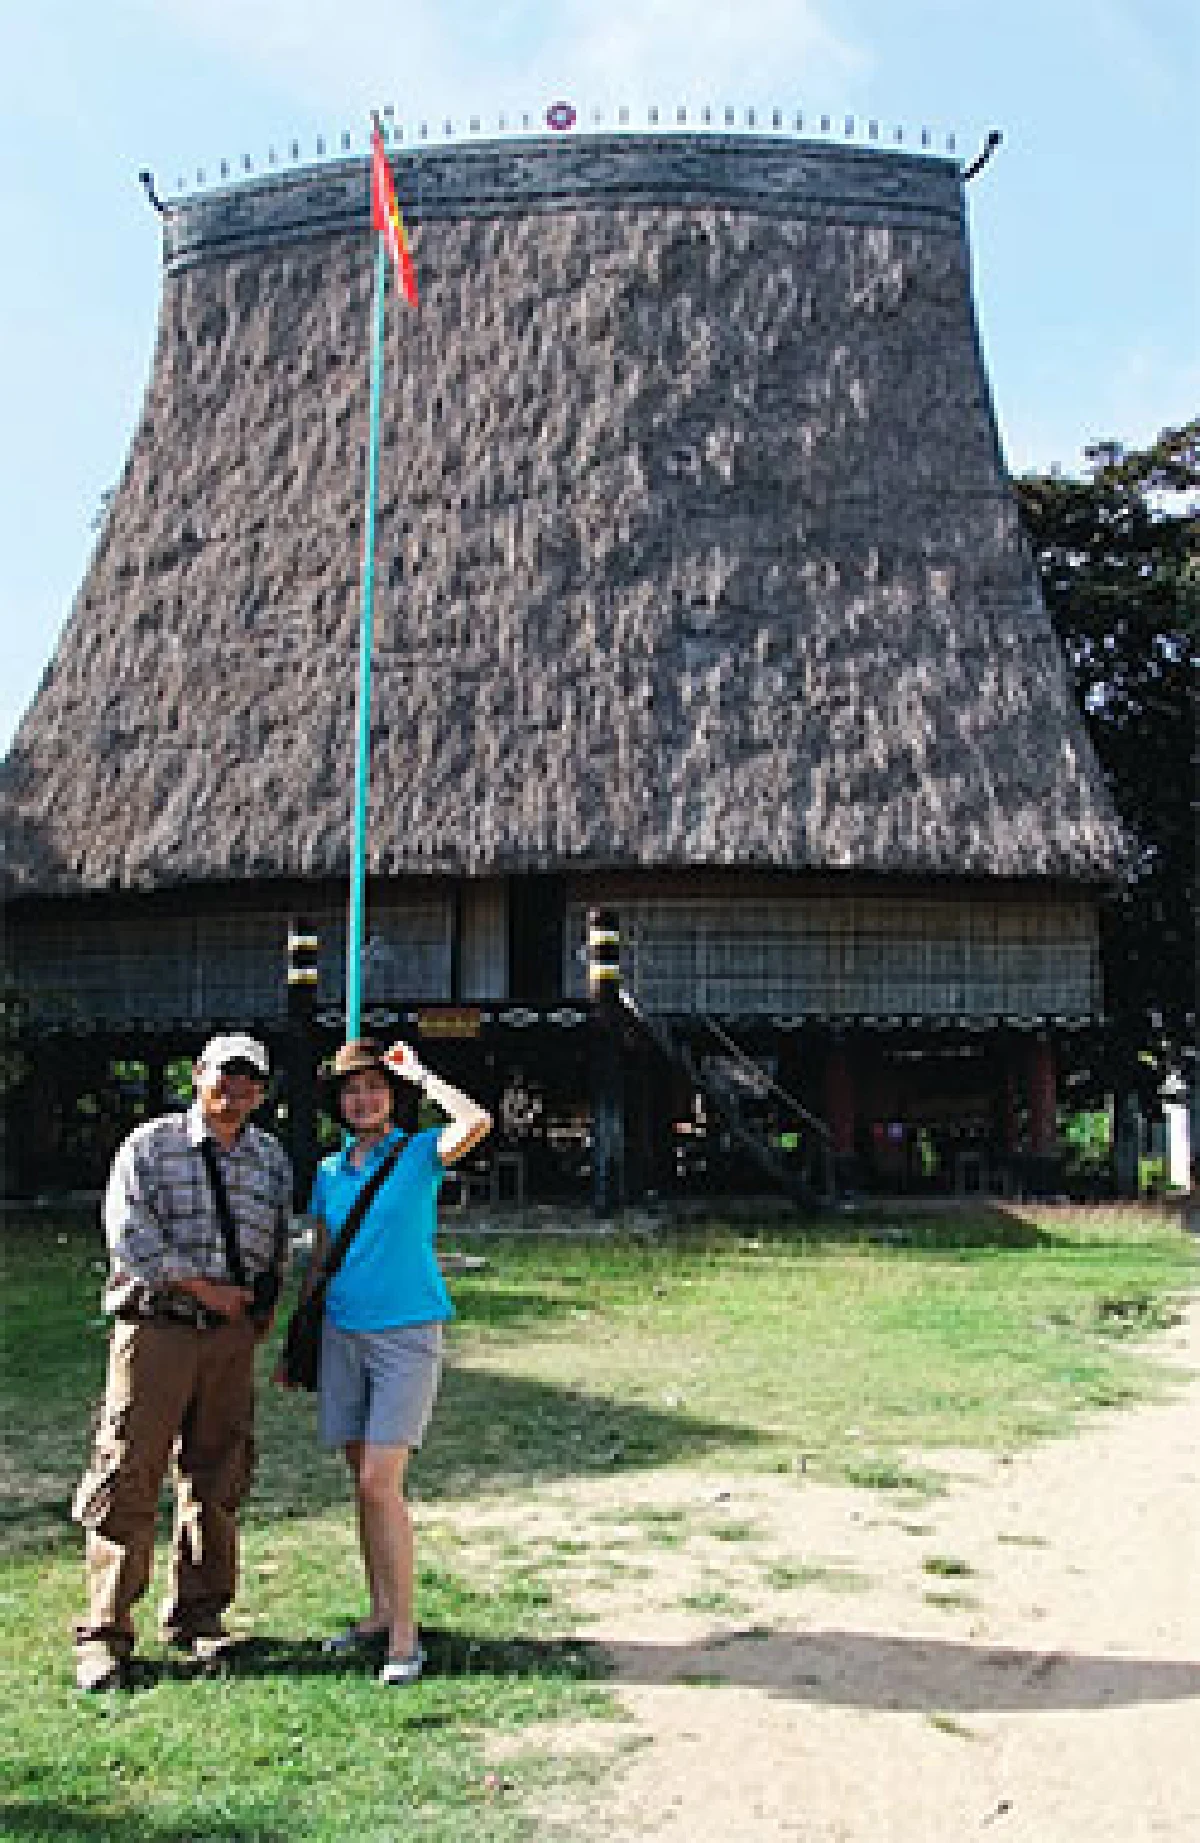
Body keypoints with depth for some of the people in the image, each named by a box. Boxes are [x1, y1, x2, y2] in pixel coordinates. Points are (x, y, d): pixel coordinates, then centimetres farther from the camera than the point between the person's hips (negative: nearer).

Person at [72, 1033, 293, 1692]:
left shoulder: (272, 1158, 12)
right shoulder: (148, 1146, -1)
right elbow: (128, 1231, -12)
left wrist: (263, 1307, 8)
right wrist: (202, 1287, -13)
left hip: (232, 1337, 4)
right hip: (155, 1327, -4)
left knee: (217, 1478, 9)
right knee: (128, 1477, -3)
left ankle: (197, 1616, 24)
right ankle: (104, 1635, 7)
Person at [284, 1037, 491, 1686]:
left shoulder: (420, 1153, -4)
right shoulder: (329, 1171, 10)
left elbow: (476, 1123, -25)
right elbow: (319, 1260, 17)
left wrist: (420, 1073, -13)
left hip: (407, 1335, -5)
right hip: (343, 1334, 5)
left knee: (380, 1484, -11)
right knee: (363, 1482, 10)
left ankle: (404, 1635, -1)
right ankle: (380, 1613, 24)